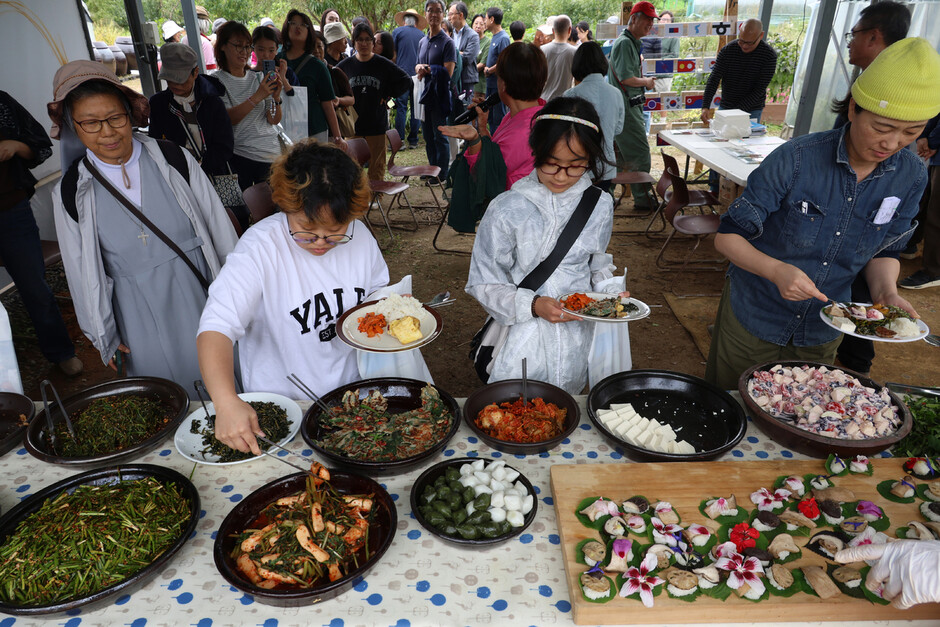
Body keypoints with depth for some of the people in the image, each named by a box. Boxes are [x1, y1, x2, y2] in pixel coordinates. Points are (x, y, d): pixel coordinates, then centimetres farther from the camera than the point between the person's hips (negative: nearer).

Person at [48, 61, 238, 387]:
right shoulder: (70, 193, -4)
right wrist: (104, 336, 8)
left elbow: (219, 226, 0)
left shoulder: (175, 159, -7)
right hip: (142, 321, 1)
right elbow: (82, 274, 4)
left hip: (203, 299, 0)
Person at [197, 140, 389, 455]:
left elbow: (379, 294, 15)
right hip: (283, 406, -6)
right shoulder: (260, 249, -21)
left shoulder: (359, 236, -5)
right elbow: (216, 328, -29)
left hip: (352, 389, 6)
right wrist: (227, 402, -44)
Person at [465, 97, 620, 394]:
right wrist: (532, 305, -23)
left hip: (577, 344, 3)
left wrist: (609, 292, -8)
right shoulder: (506, 210, -14)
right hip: (522, 342, -3)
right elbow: (484, 284, -9)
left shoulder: (600, 206, -3)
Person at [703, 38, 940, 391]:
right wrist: (776, 270, -36)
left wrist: (887, 293, -15)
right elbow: (727, 237, -20)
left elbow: (884, 252, 5)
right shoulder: (795, 160, -22)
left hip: (823, 334, 4)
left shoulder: (910, 177, -8)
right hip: (754, 321, -3)